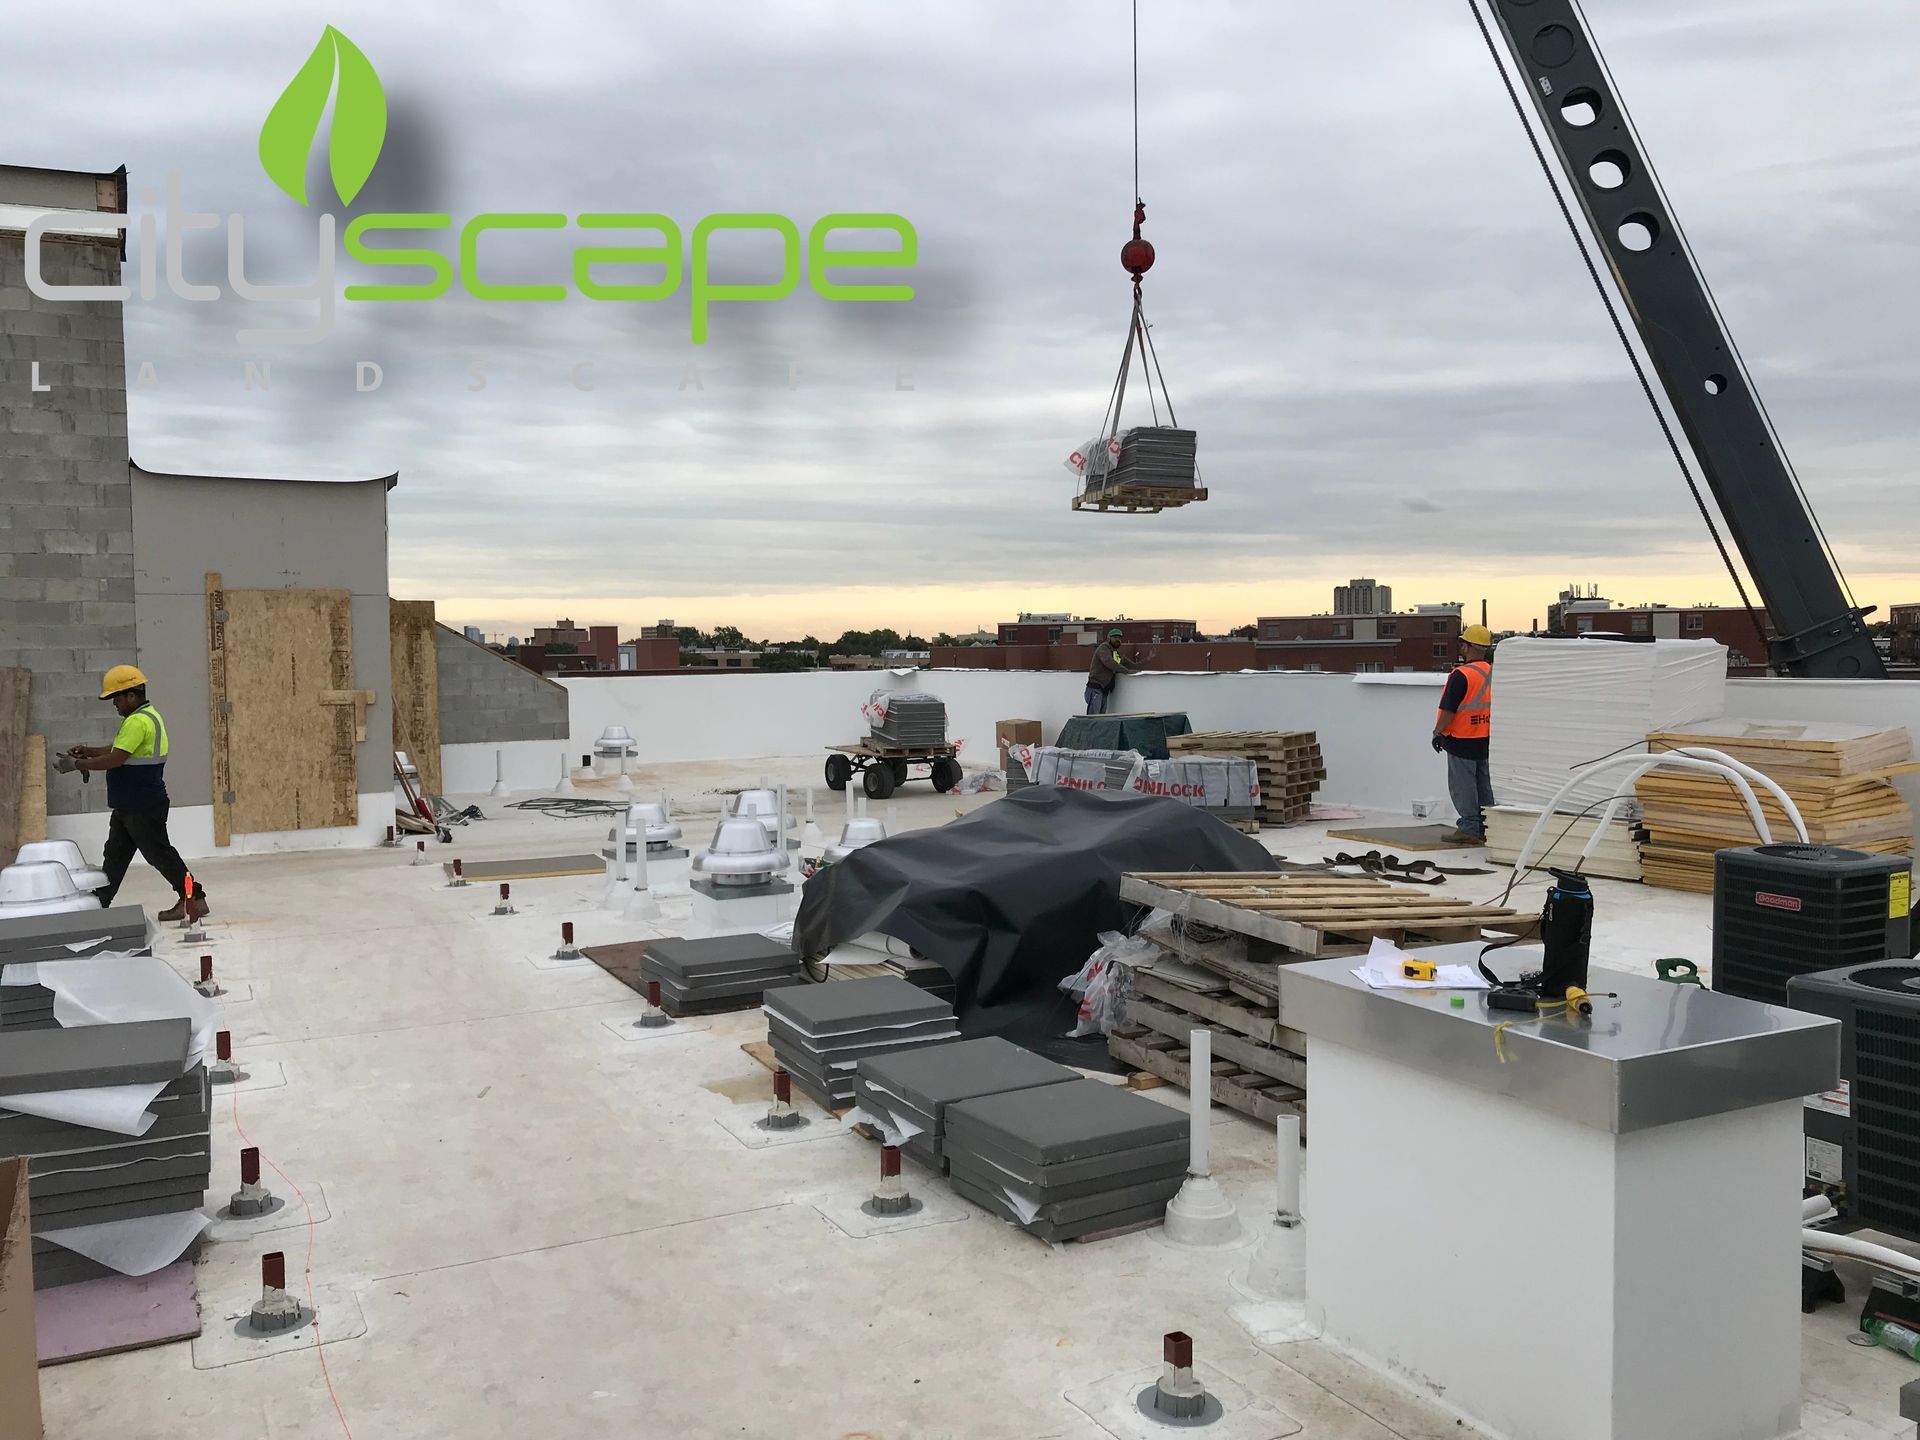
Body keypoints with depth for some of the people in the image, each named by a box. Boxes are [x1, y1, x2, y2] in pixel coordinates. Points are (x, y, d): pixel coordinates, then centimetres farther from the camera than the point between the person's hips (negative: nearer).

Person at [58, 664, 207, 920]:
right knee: (114, 854, 14)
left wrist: (78, 764, -12)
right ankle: (98, 902, 20)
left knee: (159, 853, -5)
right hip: (128, 805, 11)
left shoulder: (138, 721, -20)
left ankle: (194, 899, 0)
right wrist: (88, 751, 11)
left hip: (143, 807, -11)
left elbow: (116, 759, -23)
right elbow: (120, 749, 22)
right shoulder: (147, 716, 14)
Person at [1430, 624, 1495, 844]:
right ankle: (1486, 827, 19)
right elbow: (1492, 706, 14)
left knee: (1463, 785, -1)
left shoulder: (1462, 675, -19)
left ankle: (1469, 829, 0)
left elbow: (1449, 710, -20)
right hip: (1485, 740, 8)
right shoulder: (1492, 673, 6)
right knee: (1483, 784, 14)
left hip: (1462, 741, -8)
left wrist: (1437, 732, -10)